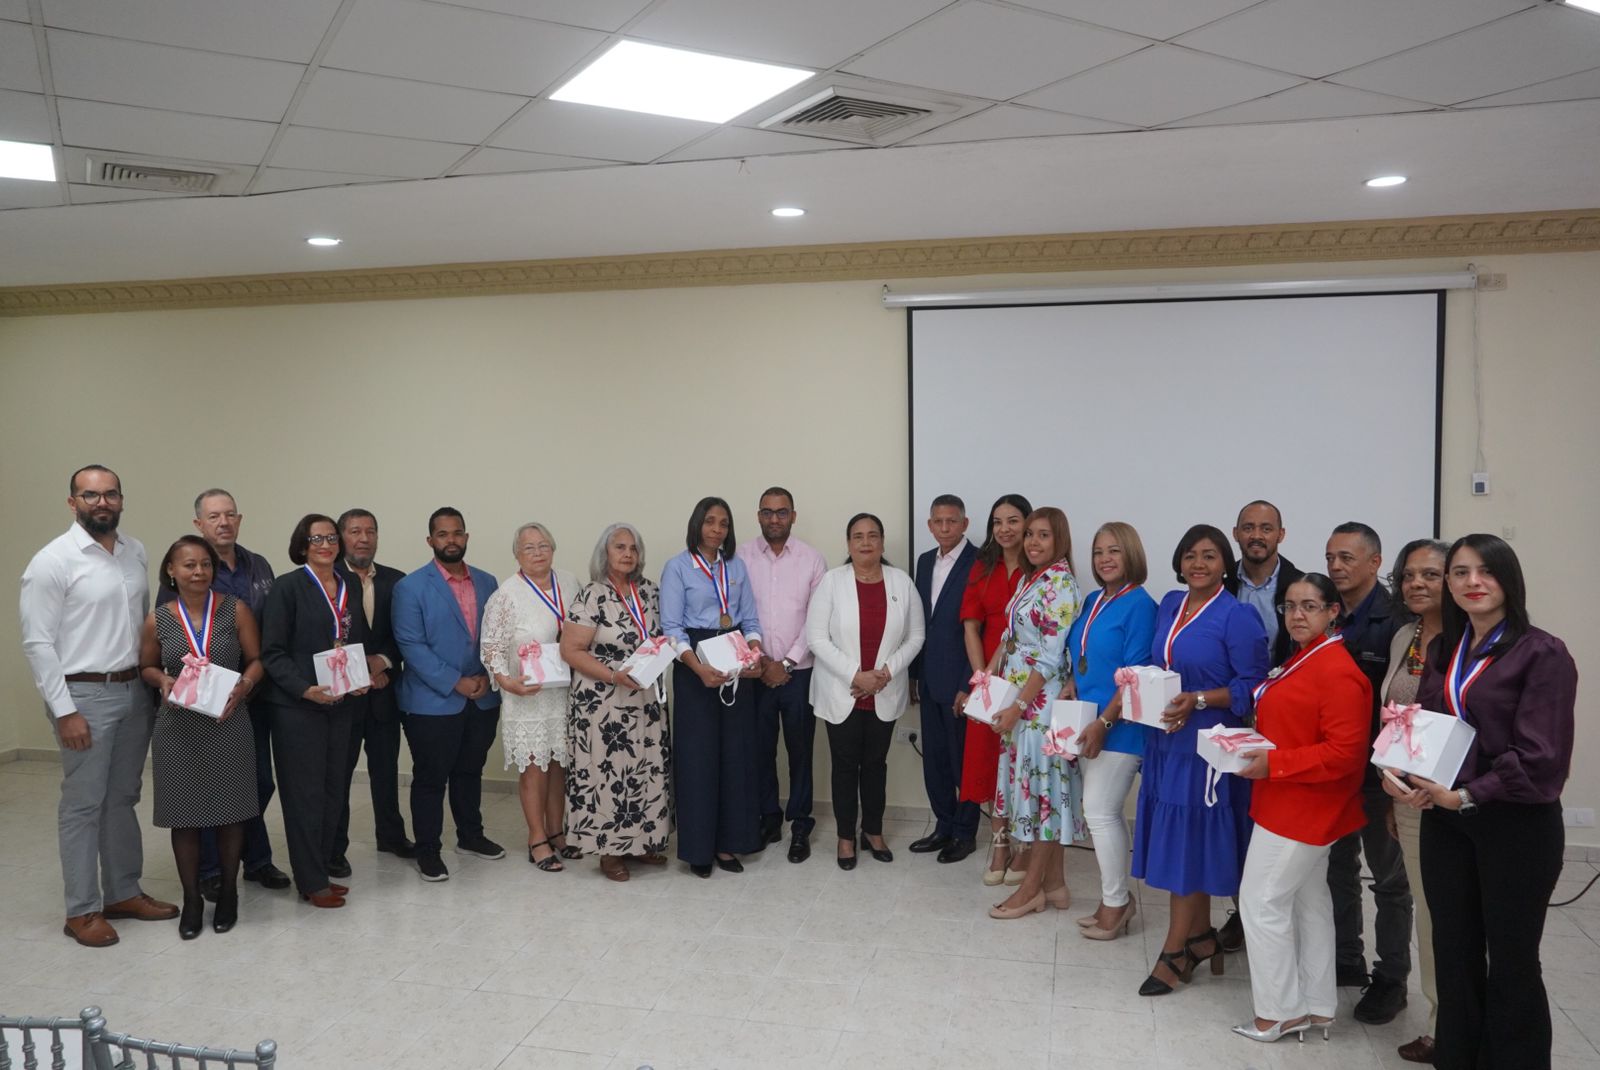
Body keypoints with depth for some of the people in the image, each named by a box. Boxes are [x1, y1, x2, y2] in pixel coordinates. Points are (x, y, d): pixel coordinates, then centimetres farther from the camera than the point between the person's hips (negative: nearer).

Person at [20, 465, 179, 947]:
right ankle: (81, 911, 16)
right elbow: (37, 643, -12)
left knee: (123, 798, 16)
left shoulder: (136, 552, 6)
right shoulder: (53, 560, -11)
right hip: (85, 695, -6)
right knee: (83, 805, 4)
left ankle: (123, 893, 28)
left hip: (135, 691, 6)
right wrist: (64, 712, -15)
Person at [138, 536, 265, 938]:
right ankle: (191, 899, 24)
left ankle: (228, 893, 27)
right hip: (178, 728, 1)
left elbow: (256, 659, 2)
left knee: (229, 811, 8)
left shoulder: (236, 610, -3)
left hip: (228, 724, -1)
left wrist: (244, 686, -17)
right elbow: (146, 667, 12)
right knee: (184, 814, 7)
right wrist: (163, 681, -9)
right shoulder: (157, 621, -1)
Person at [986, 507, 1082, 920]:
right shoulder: (1028, 578, 12)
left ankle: (1032, 887, 12)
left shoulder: (1061, 584, -14)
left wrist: (1018, 707, -18)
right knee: (1034, 785, 12)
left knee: (1043, 784, 1)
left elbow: (1050, 657, -18)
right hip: (1017, 698, 9)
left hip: (1041, 700, -9)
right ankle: (1054, 884, 22)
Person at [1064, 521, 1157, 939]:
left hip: (1119, 726, -8)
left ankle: (1115, 903, 13)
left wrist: (1104, 722, -19)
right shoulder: (1092, 602, 11)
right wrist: (1072, 686, 0)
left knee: (1099, 811, -4)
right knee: (1106, 813, 13)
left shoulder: (1139, 605, -13)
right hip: (1087, 722, 8)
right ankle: (1117, 899, 25)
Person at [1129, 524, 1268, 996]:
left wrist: (1198, 701, -23)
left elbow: (1253, 686, -13)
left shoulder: (1238, 616, -11)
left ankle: (1175, 952, 12)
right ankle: (1200, 936, 28)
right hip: (1166, 739, 7)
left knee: (1188, 841, 0)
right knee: (1176, 838, 12)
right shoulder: (1170, 605, 10)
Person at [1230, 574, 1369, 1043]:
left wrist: (1273, 764, -24)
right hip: (1293, 805, 10)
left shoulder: (1336, 672, -21)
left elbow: (1344, 754, -25)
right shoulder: (1301, 660, 10)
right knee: (1309, 901, 16)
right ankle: (1316, 1006, 28)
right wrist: (1256, 746, 6)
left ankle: (1279, 1012, 11)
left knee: (1261, 901, -3)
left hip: (1303, 809, -10)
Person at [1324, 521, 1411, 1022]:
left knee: (1389, 876, 11)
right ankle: (1346, 961, 35)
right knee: (1337, 868, 18)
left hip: (1377, 768, -6)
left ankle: (1390, 978, 25)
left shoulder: (1396, 620, -17)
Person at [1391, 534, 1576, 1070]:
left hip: (1518, 825, -5)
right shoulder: (1442, 650, 9)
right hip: (1443, 821, 6)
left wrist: (1466, 796, -17)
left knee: (1511, 959, 9)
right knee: (1454, 951, 15)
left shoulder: (1543, 654, -11)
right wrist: (1414, 780, -4)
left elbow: (1540, 757, -17)